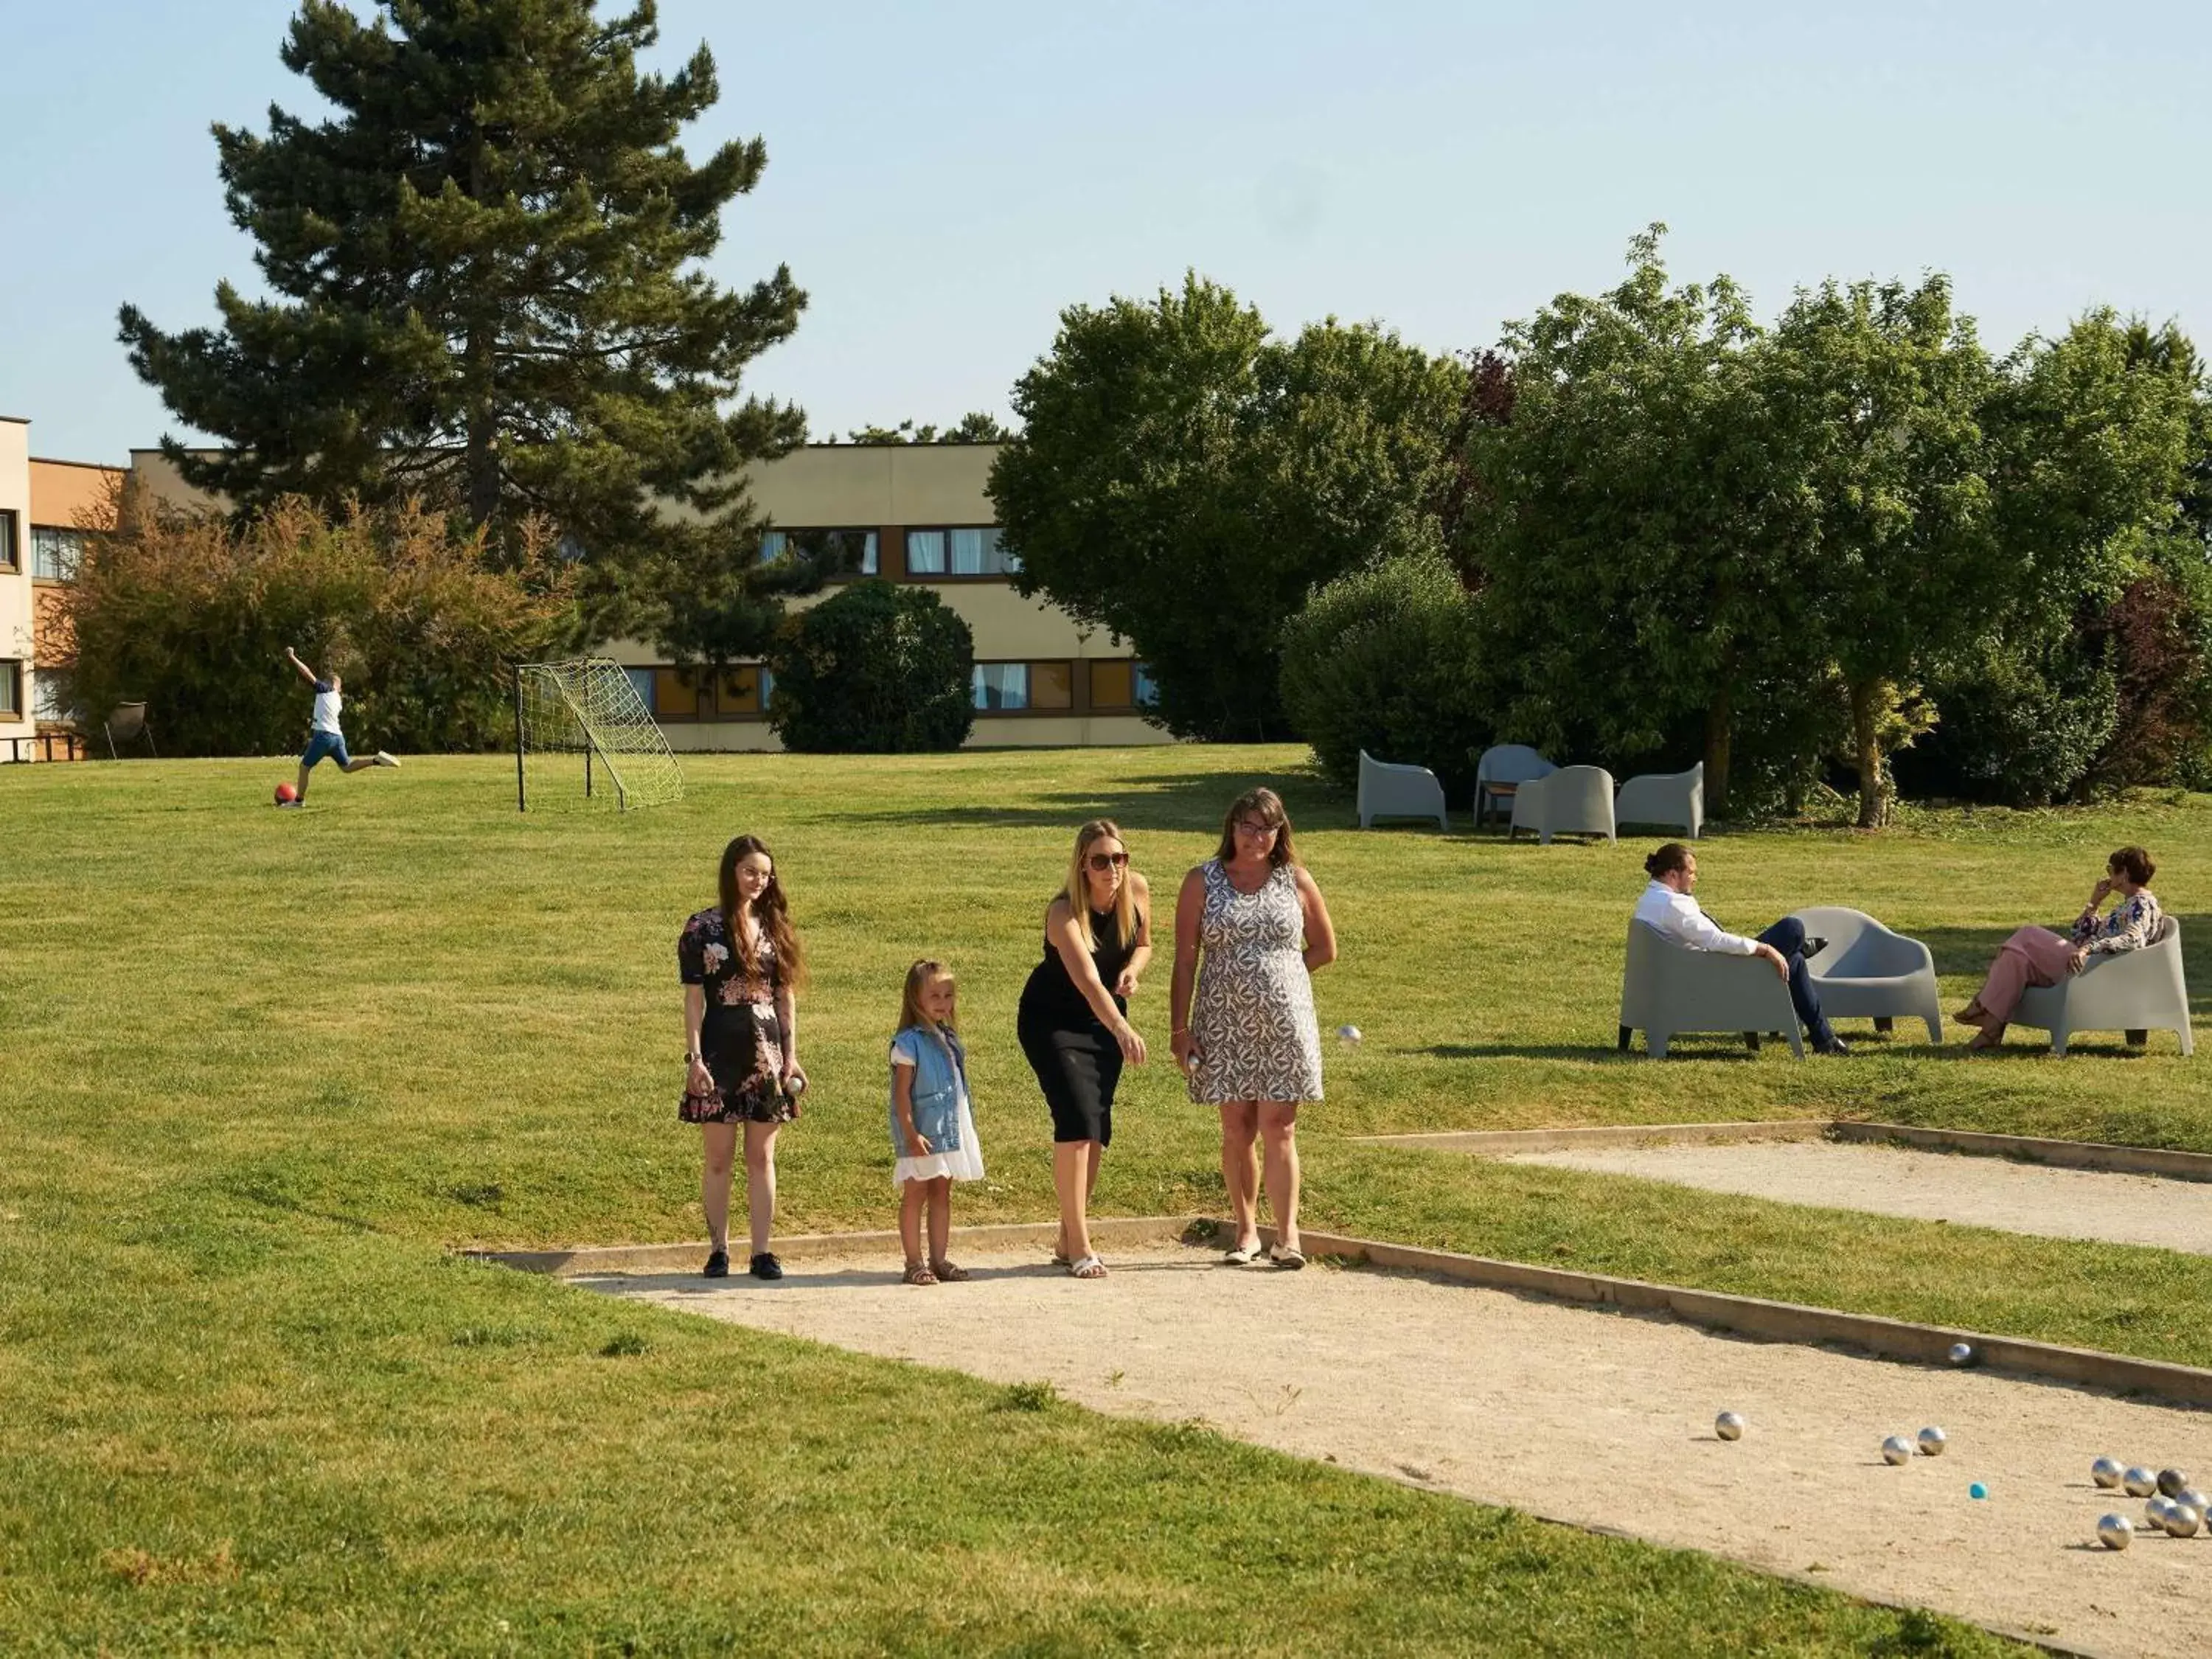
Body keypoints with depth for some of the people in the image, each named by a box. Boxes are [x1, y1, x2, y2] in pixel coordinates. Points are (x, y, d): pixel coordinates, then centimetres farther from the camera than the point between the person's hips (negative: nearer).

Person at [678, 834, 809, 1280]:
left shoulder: (774, 927, 9)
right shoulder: (703, 928, -2)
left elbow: (786, 996, 11)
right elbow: (693, 997, -4)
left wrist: (791, 1055, 7)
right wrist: (694, 1056, -10)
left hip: (767, 1054, 3)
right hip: (720, 1054, -3)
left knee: (762, 1158, 6)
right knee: (719, 1159, 4)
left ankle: (762, 1252, 11)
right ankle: (718, 1249, 12)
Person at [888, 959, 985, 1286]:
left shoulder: (949, 1038, 12)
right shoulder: (909, 1042, -12)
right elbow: (902, 1092, -15)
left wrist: (966, 1130, 19)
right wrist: (911, 1133, -20)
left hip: (950, 1130, 7)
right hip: (921, 1133, -7)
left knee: (942, 1194, 11)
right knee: (915, 1194, 0)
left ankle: (938, 1260, 17)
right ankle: (914, 1263, 3)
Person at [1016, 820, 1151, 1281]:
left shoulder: (1138, 891, -12)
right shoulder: (1064, 913, -29)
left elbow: (1143, 944, 9)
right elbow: (1087, 980, -44)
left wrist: (1132, 970, -15)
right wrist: (1123, 1030, -59)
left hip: (1105, 1019, 6)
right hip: (1052, 1019, -6)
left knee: (1098, 1128, 5)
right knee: (1076, 1120, -18)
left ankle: (1070, 1241, 17)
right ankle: (1078, 1247, -14)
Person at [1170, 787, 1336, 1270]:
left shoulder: (1295, 881, 4)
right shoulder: (1202, 882, 2)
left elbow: (1325, 949, 15)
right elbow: (1186, 959, 1)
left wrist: (1274, 975, 6)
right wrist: (1181, 1028, -4)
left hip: (1284, 1022, 0)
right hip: (1225, 1025, 0)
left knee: (1278, 1130, -4)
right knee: (1237, 1131, 5)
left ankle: (1287, 1235, -6)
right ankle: (1246, 1230, 15)